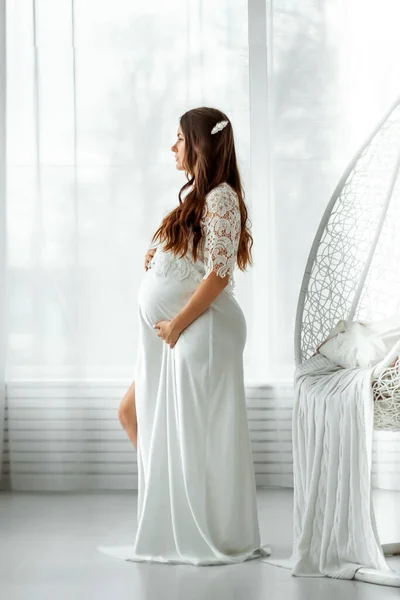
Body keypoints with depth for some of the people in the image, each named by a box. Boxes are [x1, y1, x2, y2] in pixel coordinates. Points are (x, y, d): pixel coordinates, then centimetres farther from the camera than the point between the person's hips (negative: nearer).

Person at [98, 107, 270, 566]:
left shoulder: (220, 197, -13)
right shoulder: (195, 195, 16)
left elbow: (218, 274, -20)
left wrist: (177, 324, -17)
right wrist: (157, 256, 2)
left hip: (199, 332, -10)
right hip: (173, 334, 10)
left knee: (198, 435, -4)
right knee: (133, 413, 13)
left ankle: (216, 538, 8)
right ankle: (170, 520, 20)